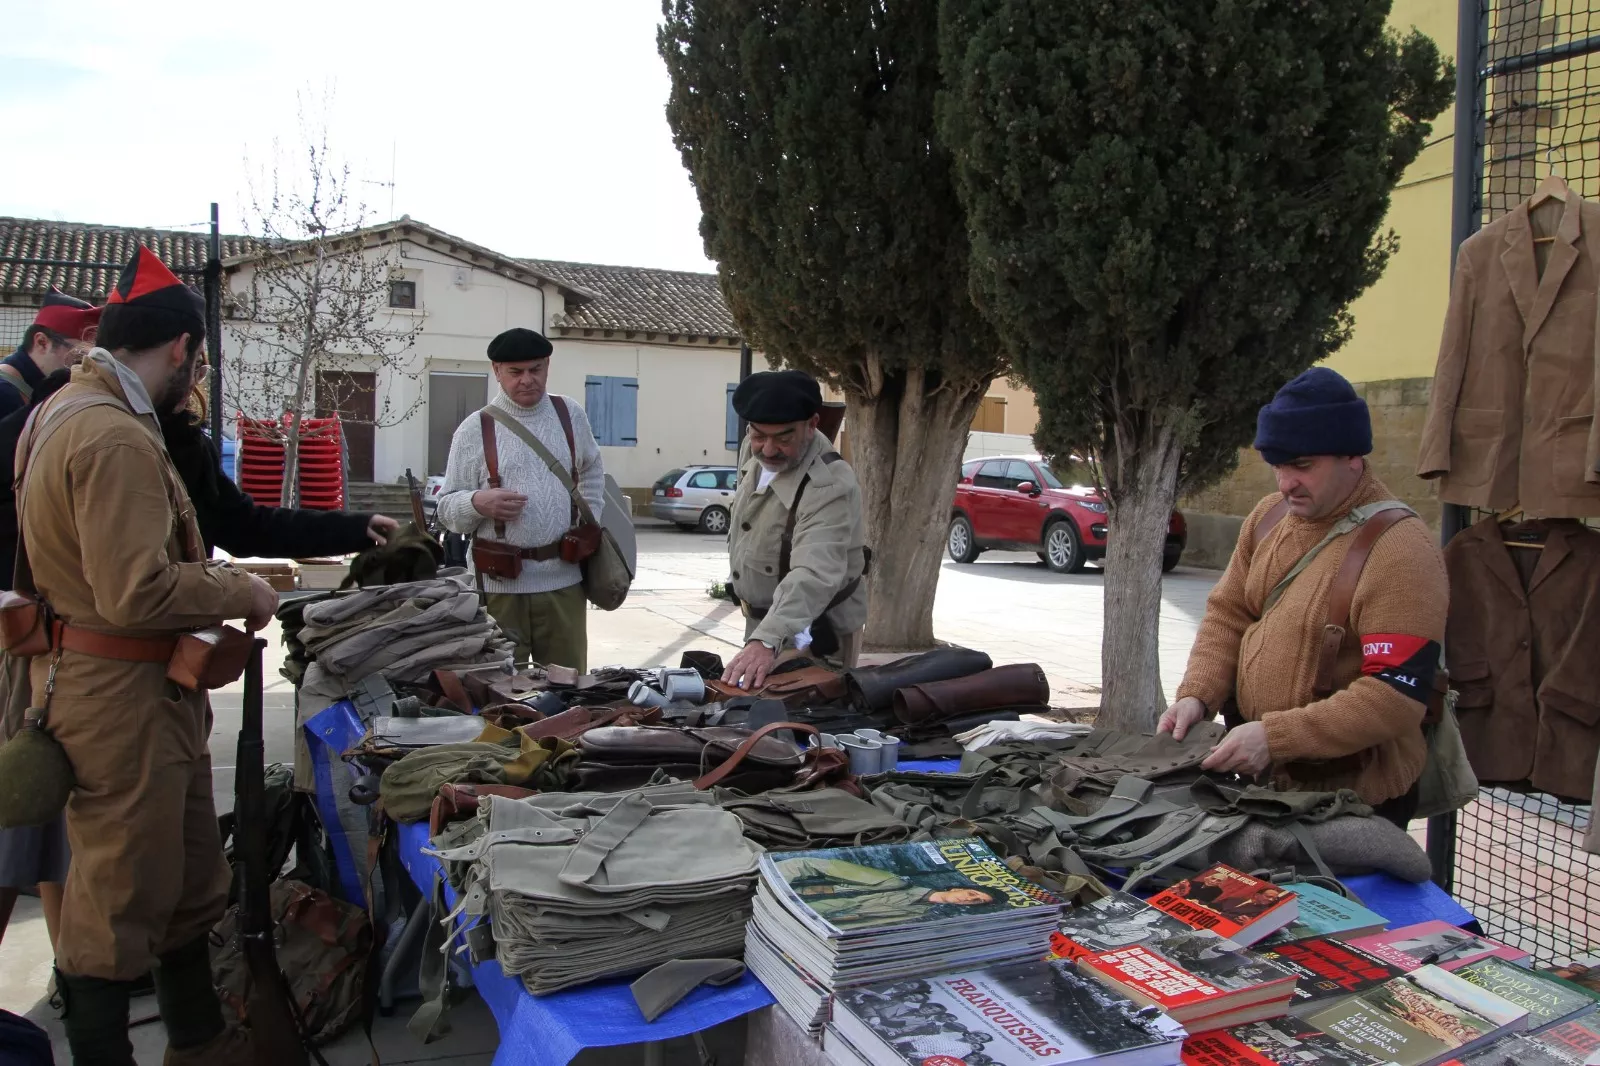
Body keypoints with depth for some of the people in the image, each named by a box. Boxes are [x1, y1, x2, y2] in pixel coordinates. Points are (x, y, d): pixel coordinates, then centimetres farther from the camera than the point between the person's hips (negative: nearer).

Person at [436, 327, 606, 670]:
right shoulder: (474, 431, -1)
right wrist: (478, 502, -19)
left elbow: (592, 474, 23)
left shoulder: (570, 414, 8)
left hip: (563, 579, 2)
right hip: (501, 582, -2)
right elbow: (447, 509, 2)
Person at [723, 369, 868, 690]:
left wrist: (767, 641, -57)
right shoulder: (758, 462, -2)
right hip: (764, 623, 8)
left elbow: (814, 576, -43)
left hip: (811, 636, -8)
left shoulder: (829, 487, -30)